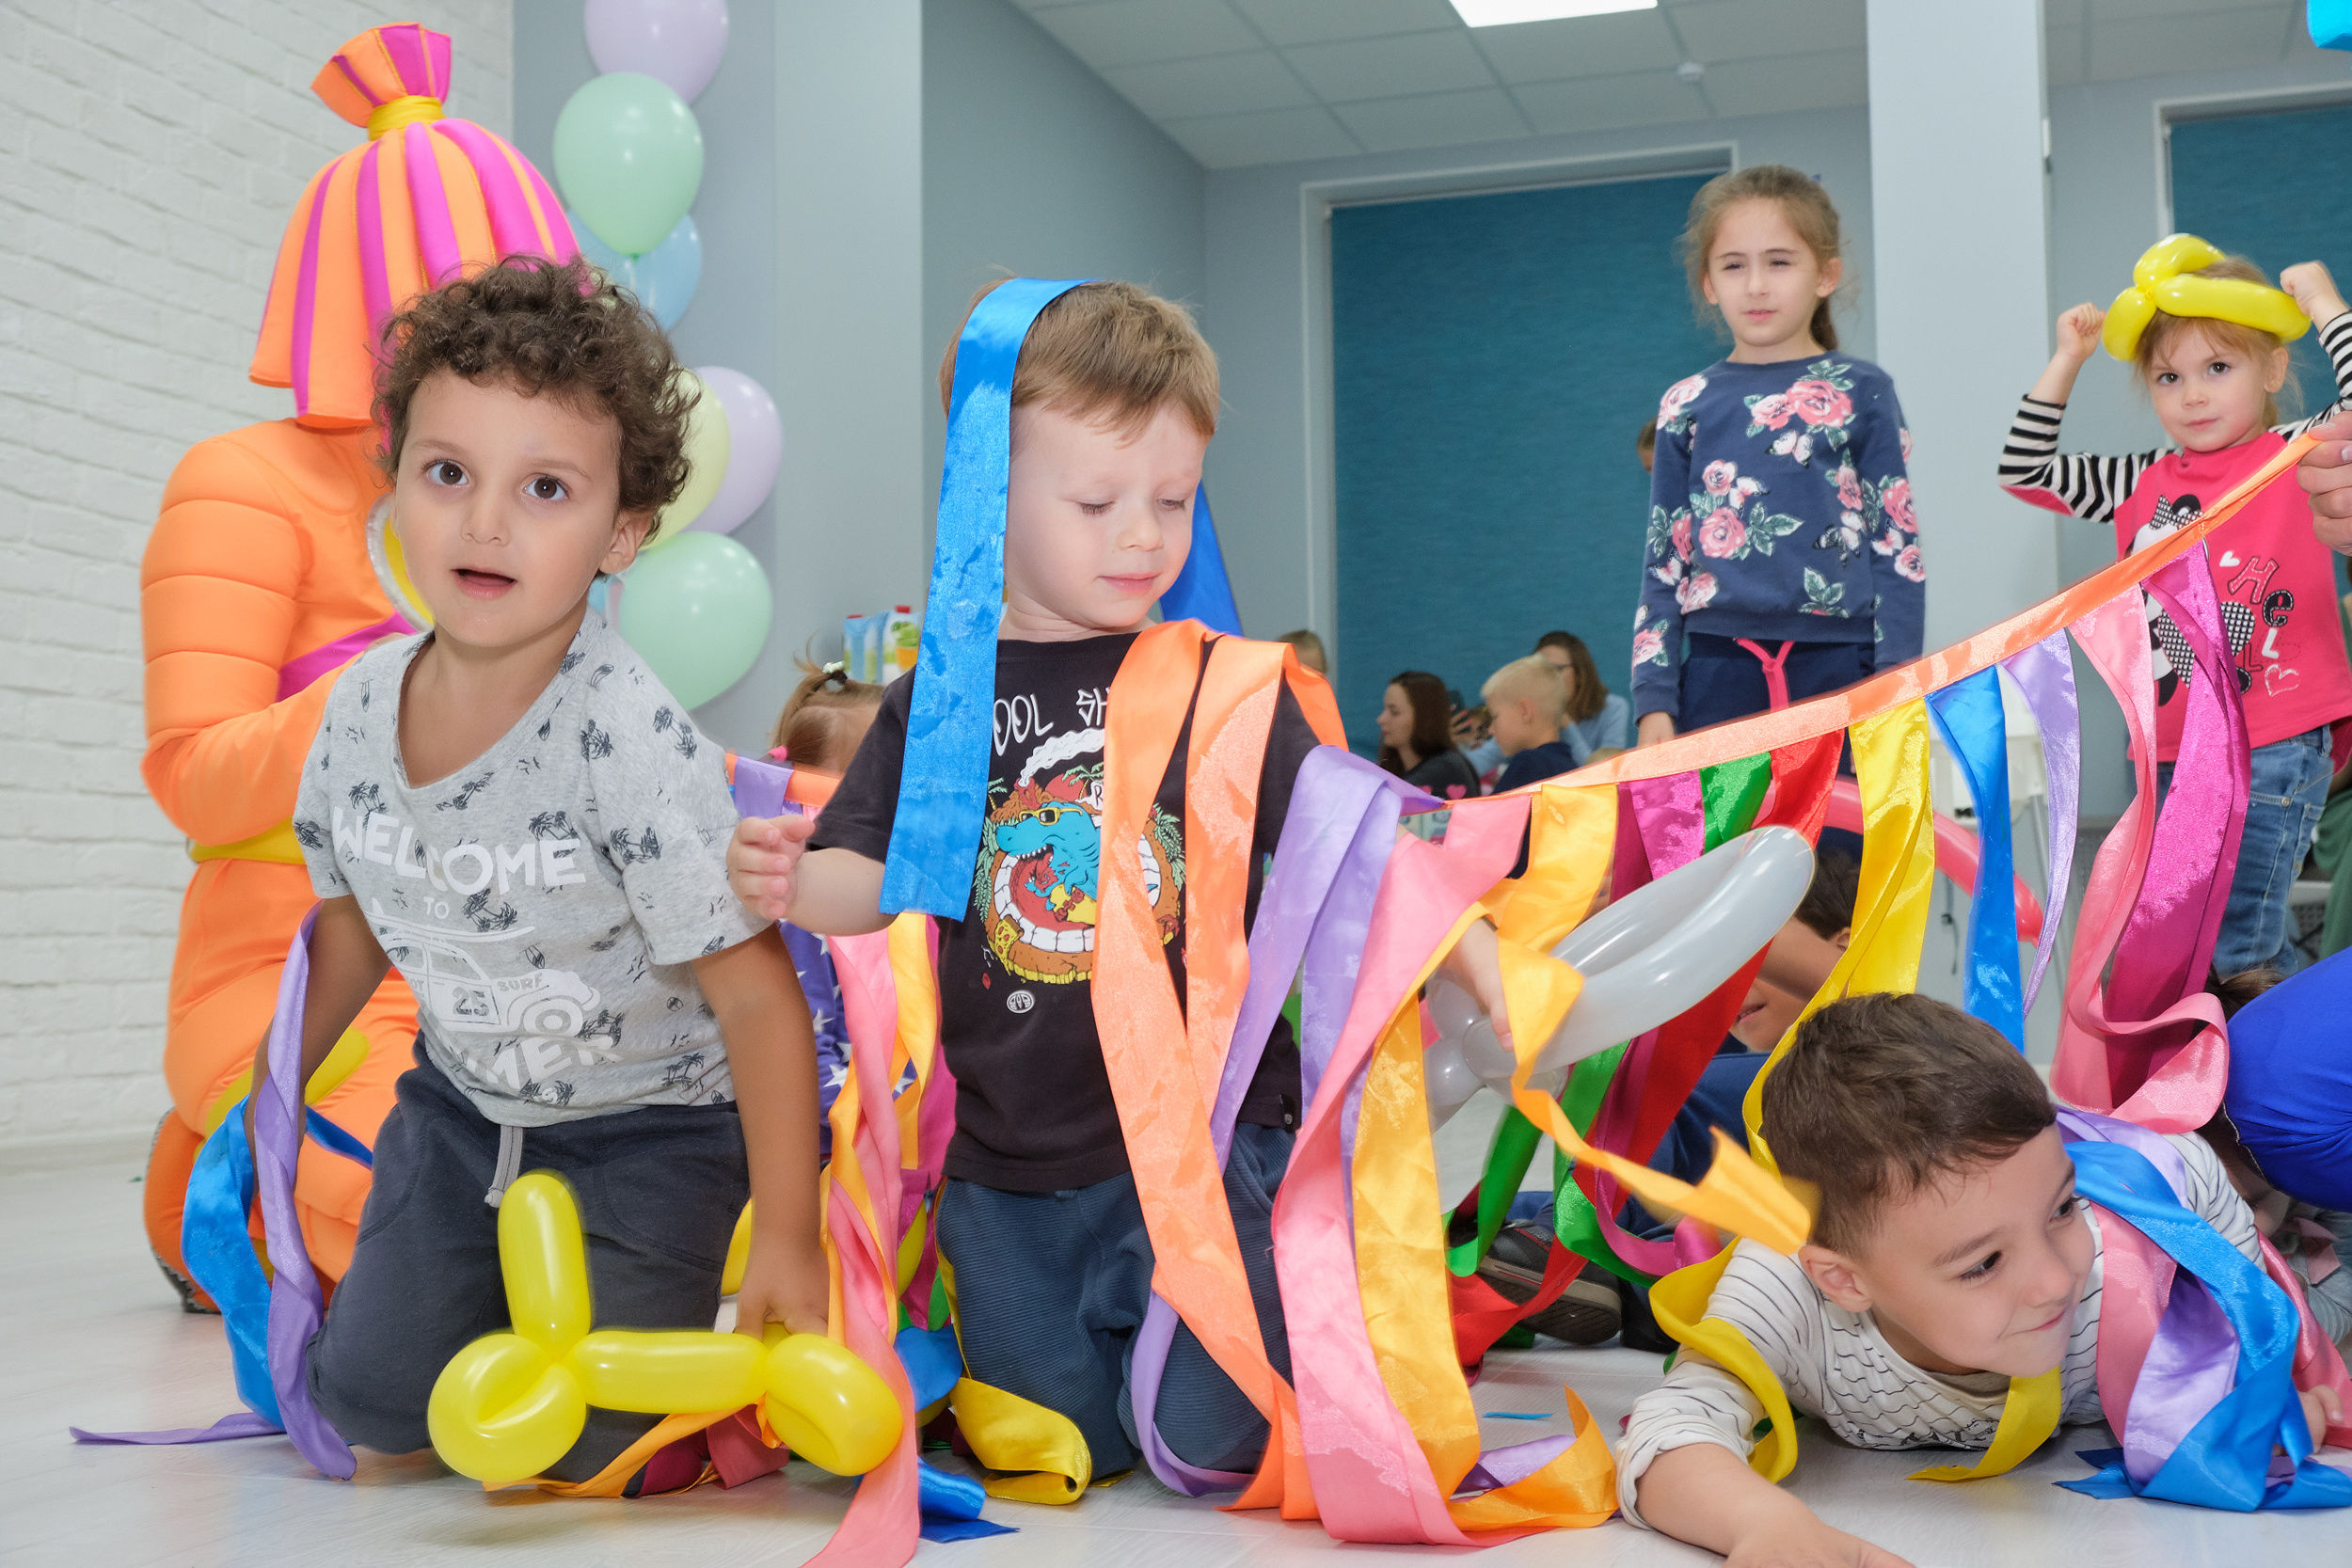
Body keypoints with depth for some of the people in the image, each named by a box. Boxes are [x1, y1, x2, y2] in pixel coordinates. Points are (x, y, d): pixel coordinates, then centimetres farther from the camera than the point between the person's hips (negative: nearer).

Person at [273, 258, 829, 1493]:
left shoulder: (629, 740, -30)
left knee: (570, 1445, -4)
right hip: (459, 1102, 5)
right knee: (364, 1401, 7)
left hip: (649, 1125, -5)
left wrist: (787, 1238, -22)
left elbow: (756, 993, -25)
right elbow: (351, 931, 8)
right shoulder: (363, 706, -11)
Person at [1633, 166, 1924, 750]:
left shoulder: (1862, 394, 5)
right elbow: (1663, 564, 11)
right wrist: (1655, 701, 4)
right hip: (1717, 674, 1)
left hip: (1838, 666, -1)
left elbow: (1899, 547, 4)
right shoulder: (1686, 406, 10)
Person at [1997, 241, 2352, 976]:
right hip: (2176, 753, 6)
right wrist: (2065, 364, 9)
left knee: (2230, 949, -9)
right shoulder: (2144, 483, 11)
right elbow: (2022, 472, 15)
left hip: (2274, 750, -6)